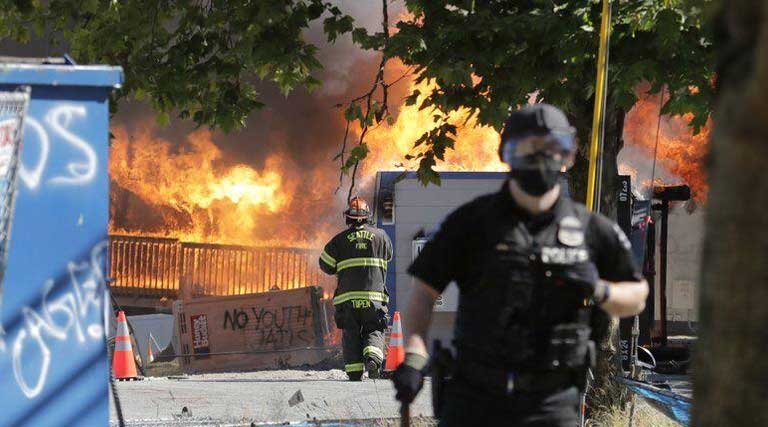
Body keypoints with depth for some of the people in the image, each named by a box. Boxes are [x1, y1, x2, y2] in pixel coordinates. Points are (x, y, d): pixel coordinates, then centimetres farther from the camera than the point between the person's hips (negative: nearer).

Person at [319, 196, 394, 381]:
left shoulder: (340, 239, 2)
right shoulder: (381, 236, 6)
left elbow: (326, 265, 7)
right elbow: (388, 256, 23)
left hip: (347, 297, 0)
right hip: (374, 295, 0)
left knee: (350, 334, 6)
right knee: (374, 331, 7)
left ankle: (354, 371, -3)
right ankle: (373, 356, -21)